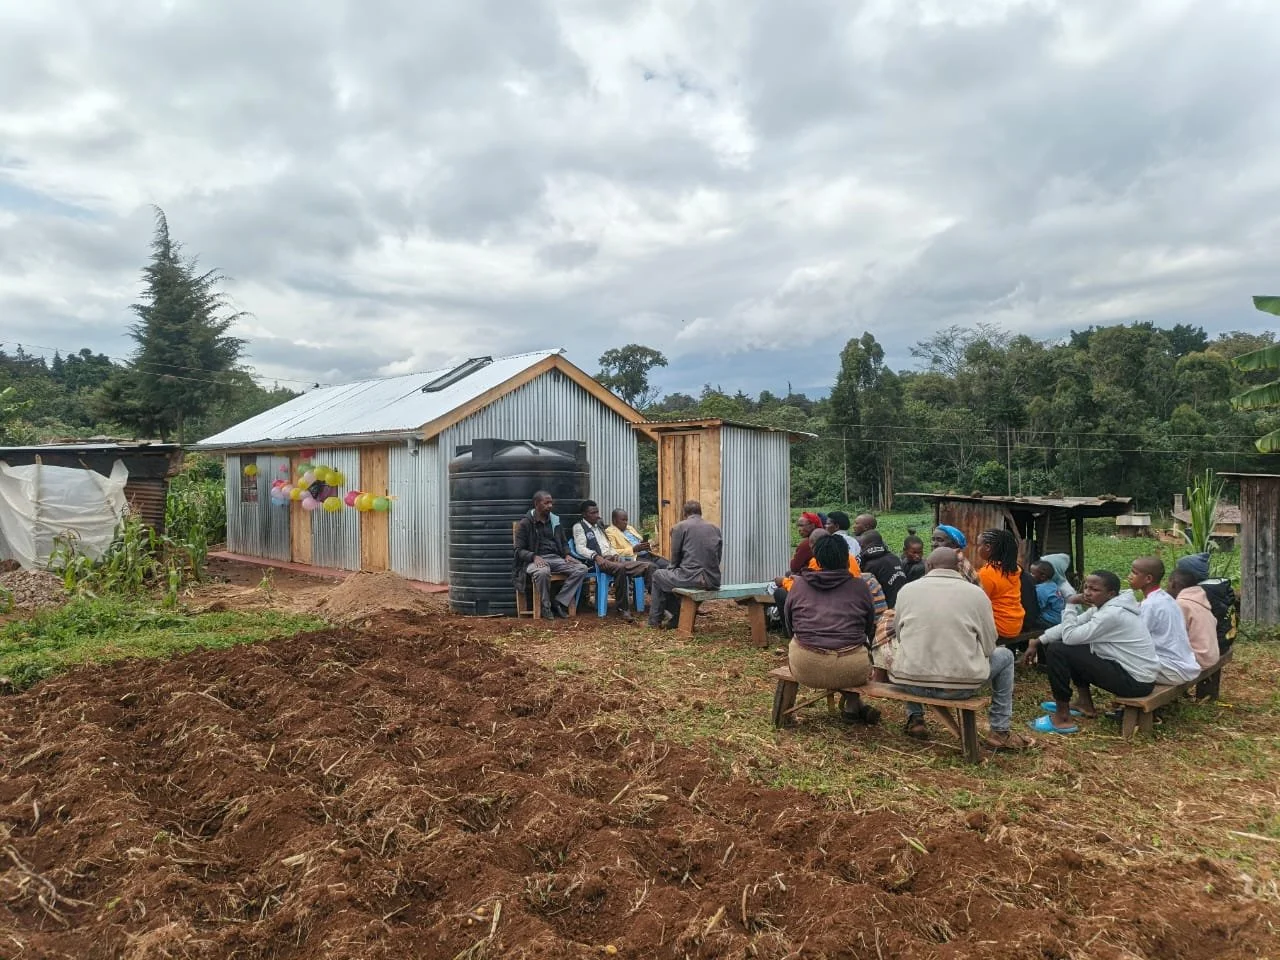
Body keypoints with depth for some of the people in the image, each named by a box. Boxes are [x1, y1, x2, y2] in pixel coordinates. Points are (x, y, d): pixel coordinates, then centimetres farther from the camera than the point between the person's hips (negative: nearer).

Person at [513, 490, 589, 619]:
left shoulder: (555, 520, 15)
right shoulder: (525, 523, -1)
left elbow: (564, 542, 23)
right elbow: (519, 550, -4)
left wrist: (567, 554, 1)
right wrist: (534, 556, -22)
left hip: (555, 558, 5)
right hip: (535, 560, -5)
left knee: (581, 569, -19)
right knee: (543, 572, -41)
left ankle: (559, 603, -18)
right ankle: (546, 607, -19)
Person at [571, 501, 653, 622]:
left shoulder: (599, 525, 28)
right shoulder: (579, 527, 5)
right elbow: (580, 548, -8)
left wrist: (614, 553, 5)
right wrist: (596, 556, -26)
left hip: (612, 558, 8)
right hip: (597, 561, -8)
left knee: (647, 566, -12)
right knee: (620, 568, -40)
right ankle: (622, 608, -30)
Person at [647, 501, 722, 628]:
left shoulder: (679, 527, 0)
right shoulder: (715, 529, 13)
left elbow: (675, 557, 5)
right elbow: (717, 558, 15)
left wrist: (673, 569, 25)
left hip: (690, 579, -6)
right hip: (713, 580, 6)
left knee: (658, 575, 24)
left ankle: (655, 620, 27)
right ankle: (678, 617, 37)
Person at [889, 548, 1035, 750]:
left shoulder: (906, 589, 4)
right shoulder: (976, 593, 0)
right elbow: (988, 646, 5)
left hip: (911, 682, 2)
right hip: (961, 684, -2)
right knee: (1005, 656, 25)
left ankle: (915, 720, 29)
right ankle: (1000, 732, 24)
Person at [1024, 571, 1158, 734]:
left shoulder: (1112, 614, -23)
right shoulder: (1104, 605, 7)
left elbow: (1069, 636, -22)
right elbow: (1071, 627, 10)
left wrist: (1071, 605, -11)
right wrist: (1037, 642, 3)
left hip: (1136, 681, -10)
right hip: (1129, 670, 10)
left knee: (1057, 650, -15)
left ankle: (1063, 719, -8)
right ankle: (1085, 703, 25)